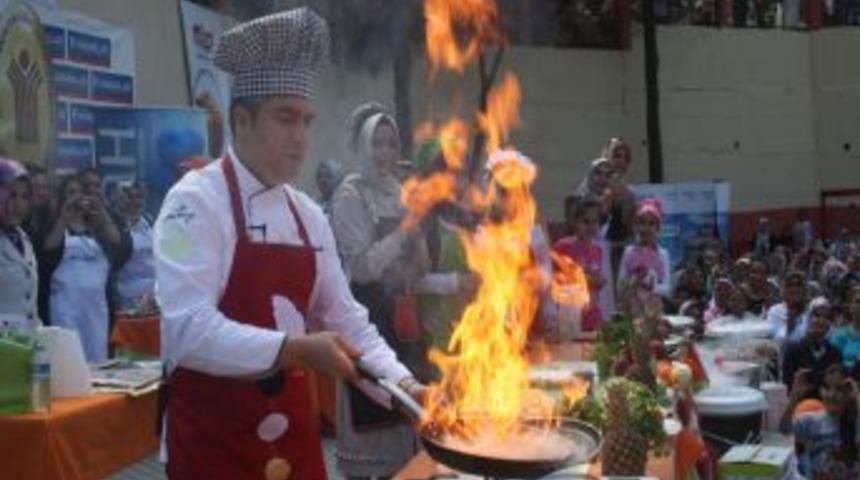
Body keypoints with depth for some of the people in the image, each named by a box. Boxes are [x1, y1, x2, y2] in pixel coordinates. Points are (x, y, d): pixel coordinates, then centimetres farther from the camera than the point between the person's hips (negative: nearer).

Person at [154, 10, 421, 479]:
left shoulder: (308, 215, 8)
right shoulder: (196, 201, -13)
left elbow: (344, 319, 12)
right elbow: (189, 329, -25)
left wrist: (401, 383, 0)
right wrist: (296, 349, -32)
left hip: (292, 431, 7)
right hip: (212, 436, -6)